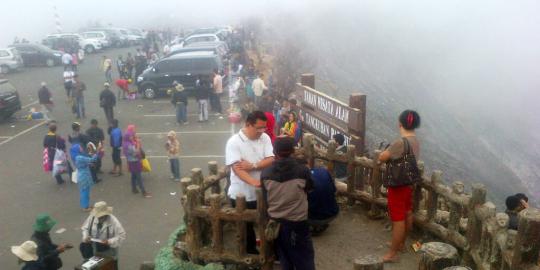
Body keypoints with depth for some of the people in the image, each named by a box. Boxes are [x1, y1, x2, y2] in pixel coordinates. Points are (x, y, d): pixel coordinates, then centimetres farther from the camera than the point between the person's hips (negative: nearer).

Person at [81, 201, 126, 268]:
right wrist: (85, 237, -15)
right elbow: (85, 228, 4)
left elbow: (122, 236, -22)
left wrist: (109, 242, -32)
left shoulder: (113, 221, -24)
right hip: (94, 251, 4)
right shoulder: (92, 217, -12)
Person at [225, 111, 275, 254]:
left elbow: (270, 160, -9)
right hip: (242, 194, -4)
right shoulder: (234, 142, -16)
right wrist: (254, 182, -37)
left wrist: (252, 165, -24)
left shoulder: (265, 138, -2)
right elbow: (236, 168, -24)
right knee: (246, 226, 13)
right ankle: (250, 251, 33)